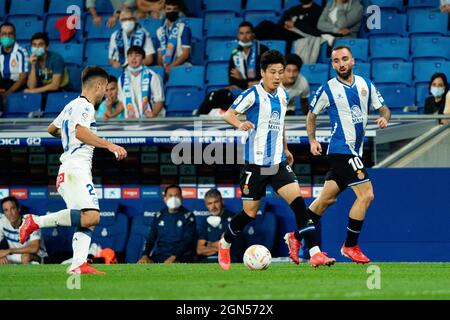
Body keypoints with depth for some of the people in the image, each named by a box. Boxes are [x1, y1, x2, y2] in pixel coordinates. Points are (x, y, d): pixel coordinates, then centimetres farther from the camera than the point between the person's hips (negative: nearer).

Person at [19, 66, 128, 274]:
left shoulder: (71, 106, 23)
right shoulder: (85, 106, -5)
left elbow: (52, 129, 38)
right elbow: (80, 132, -23)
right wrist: (109, 145, -26)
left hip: (68, 171, 11)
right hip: (76, 170, -11)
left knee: (88, 221, 0)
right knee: (91, 216, -25)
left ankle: (78, 264, -16)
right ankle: (36, 222, -19)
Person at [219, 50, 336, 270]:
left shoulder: (283, 95, 10)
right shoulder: (253, 94, -9)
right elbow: (229, 114, -13)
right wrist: (240, 124, -34)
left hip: (278, 163, 5)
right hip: (255, 163, -5)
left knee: (298, 201, -13)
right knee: (250, 213, 2)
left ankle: (315, 253, -16)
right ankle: (225, 244, 31)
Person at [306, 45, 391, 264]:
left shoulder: (366, 85, 7)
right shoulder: (328, 89, -5)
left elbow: (383, 108, 12)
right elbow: (311, 114, 7)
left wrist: (384, 117, -10)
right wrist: (313, 141, -3)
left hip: (354, 150, 6)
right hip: (342, 150, -6)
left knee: (328, 198, 13)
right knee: (366, 195, -14)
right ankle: (350, 246, -4)